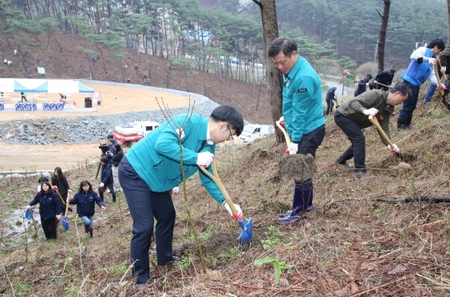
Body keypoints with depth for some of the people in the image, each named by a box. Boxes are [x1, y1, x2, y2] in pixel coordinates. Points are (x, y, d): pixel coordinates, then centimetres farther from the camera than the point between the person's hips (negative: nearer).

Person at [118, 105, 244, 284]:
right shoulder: (189, 122, -25)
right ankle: (141, 280, 5)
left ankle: (165, 263, 36)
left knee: (167, 217, 17)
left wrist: (225, 202, 4)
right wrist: (195, 158, -32)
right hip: (135, 172, -9)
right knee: (144, 226, -10)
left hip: (156, 180, 9)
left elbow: (207, 178, 11)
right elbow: (162, 145, -38)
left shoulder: (209, 147, 2)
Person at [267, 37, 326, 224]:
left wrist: (295, 140, -20)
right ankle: (306, 204, 31)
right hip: (303, 129, 9)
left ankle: (297, 211, 12)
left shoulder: (304, 77, -27)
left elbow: (300, 112, -24)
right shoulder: (291, 69, 3)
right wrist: (286, 116, 16)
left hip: (309, 131, -9)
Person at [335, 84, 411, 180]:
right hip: (343, 115, -9)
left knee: (357, 142, 17)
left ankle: (341, 160, 43)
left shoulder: (388, 109, 1)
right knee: (359, 139, -20)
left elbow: (384, 128, -4)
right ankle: (360, 172, -18)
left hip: (351, 119, 10)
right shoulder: (375, 95, -24)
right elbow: (353, 102, -33)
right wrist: (365, 111, -51)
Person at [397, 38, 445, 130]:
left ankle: (406, 125, 20)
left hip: (416, 84, 10)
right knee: (408, 105, -12)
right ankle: (400, 126, -8)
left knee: (412, 105, 12)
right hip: (409, 81, -10)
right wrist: (428, 59, -36)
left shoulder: (432, 60, 21)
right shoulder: (423, 50, -3)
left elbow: (432, 75, 13)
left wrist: (438, 84, -5)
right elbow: (413, 56, -25)